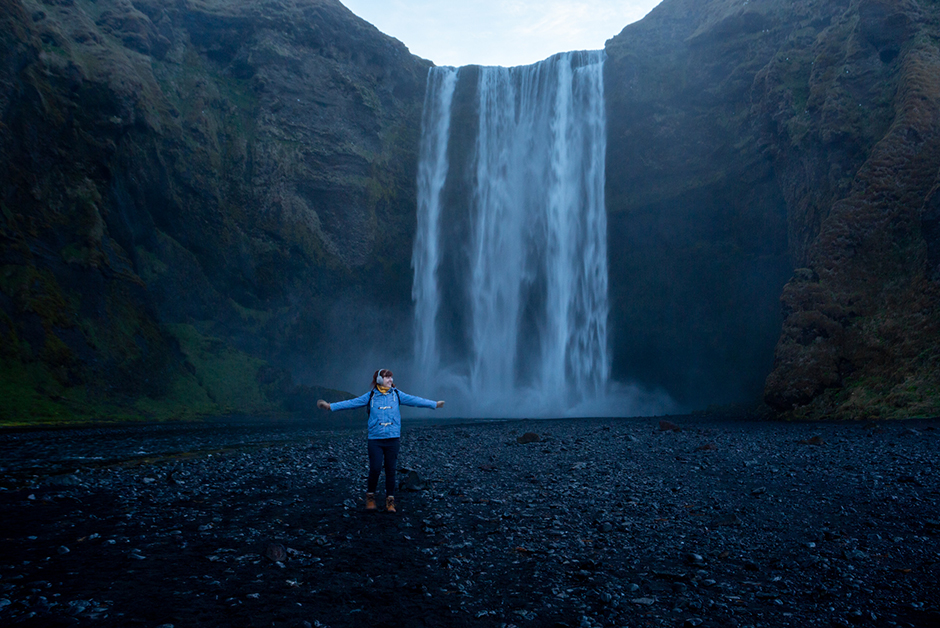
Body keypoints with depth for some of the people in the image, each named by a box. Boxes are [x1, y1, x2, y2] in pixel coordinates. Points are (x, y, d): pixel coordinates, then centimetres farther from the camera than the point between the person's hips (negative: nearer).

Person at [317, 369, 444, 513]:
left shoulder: (397, 394, 8)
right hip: (375, 439, -1)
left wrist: (434, 404, 1)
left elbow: (415, 400, 6)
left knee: (390, 470, 4)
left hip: (393, 438, 1)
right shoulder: (370, 396, 4)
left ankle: (390, 500, 16)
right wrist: (330, 406, -2)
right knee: (375, 469, -7)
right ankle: (370, 496, 16)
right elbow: (351, 403, 3)